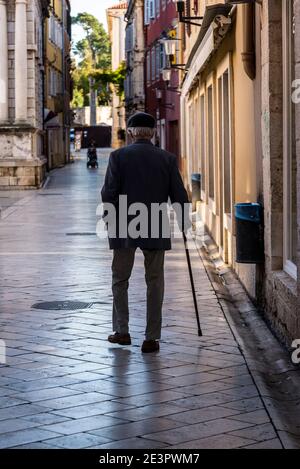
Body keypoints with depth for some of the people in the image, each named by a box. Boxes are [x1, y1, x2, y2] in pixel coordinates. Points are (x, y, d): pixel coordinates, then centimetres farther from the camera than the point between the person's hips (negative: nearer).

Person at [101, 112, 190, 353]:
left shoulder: (119, 156, -4)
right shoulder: (168, 159, 0)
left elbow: (109, 192, -9)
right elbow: (179, 195, 0)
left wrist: (110, 220, 5)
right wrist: (184, 220, 15)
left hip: (124, 228, -1)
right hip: (156, 229, 1)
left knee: (120, 279, 16)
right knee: (155, 282, 9)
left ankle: (122, 331, 17)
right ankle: (152, 338, 7)